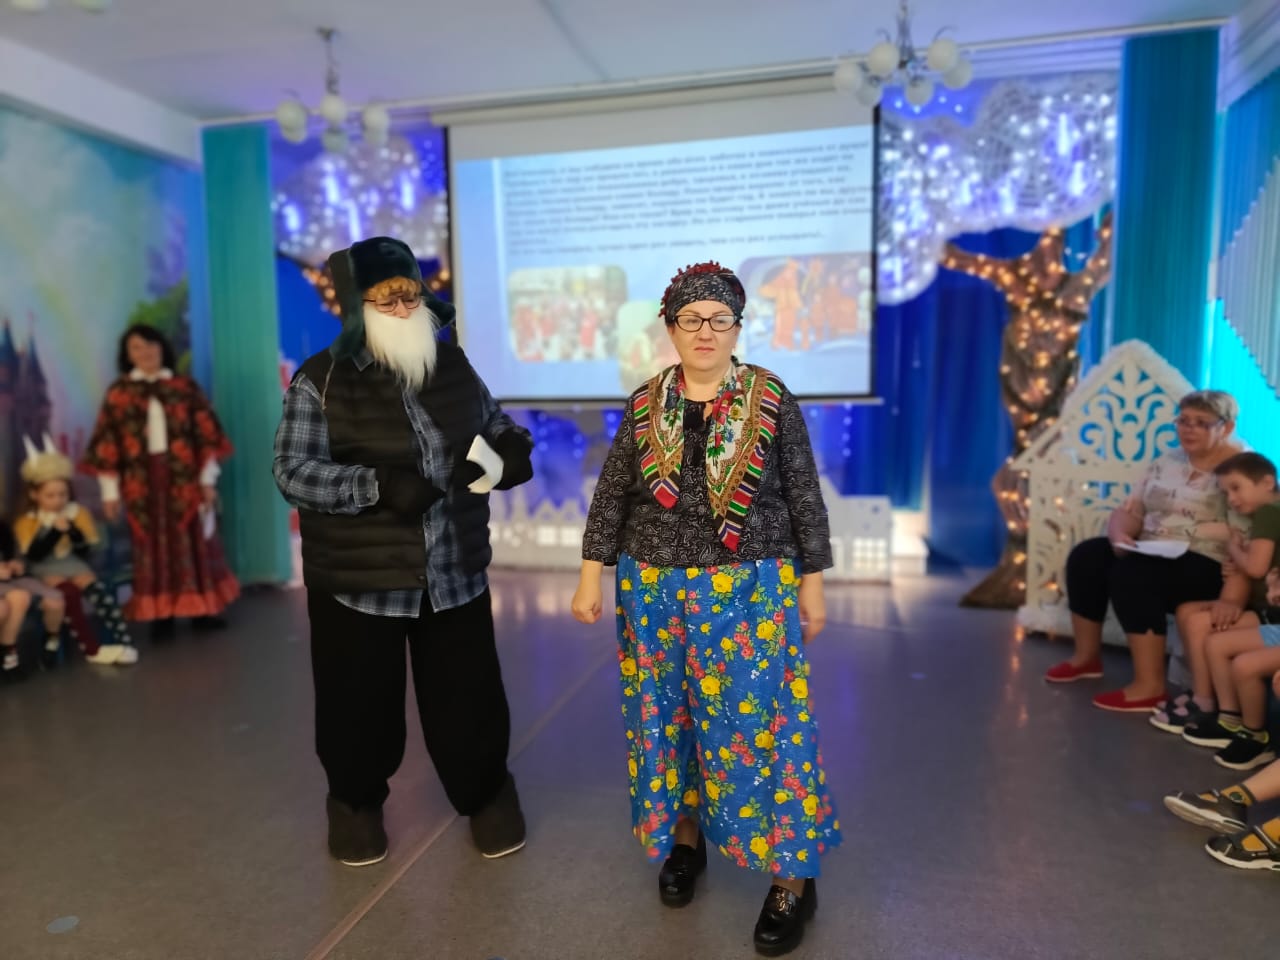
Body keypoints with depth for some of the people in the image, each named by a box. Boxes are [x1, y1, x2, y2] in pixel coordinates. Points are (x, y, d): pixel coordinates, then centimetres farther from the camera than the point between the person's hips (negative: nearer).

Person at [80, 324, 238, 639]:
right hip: (143, 482, 0)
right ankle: (160, 617, 12)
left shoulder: (185, 386, 5)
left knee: (194, 543, 6)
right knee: (153, 547, 4)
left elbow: (206, 434, 4)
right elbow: (107, 444, 2)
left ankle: (203, 610, 16)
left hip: (184, 478, 0)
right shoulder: (119, 393, 4)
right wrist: (110, 491, -1)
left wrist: (208, 478, -2)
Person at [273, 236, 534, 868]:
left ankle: (487, 794, 38)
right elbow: (293, 472, -12)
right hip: (358, 582, -3)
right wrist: (379, 486, -25)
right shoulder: (321, 382, -7)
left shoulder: (453, 366, 5)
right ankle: (356, 802, 41)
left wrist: (513, 448, -6)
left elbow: (494, 424, 18)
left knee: (468, 698, 13)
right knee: (361, 702, 12)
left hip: (455, 576, 3)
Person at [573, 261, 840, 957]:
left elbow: (804, 499, 0)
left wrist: (812, 585, 0)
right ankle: (684, 834, 35)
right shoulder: (645, 404, 2)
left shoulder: (773, 401, -4)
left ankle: (791, 876, 17)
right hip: (656, 591, 3)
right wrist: (592, 576, 3)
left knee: (755, 721, 0)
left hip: (750, 591, -2)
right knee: (665, 716, 12)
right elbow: (610, 495, 5)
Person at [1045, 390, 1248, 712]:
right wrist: (1120, 535, -12)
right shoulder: (1167, 462, 13)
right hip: (1152, 554, 7)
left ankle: (1150, 685, -23)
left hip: (1209, 565, -7)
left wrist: (1232, 596, -30)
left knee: (1132, 574, -30)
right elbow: (1130, 509, 13)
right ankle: (1087, 656, 3)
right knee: (1086, 556, -11)